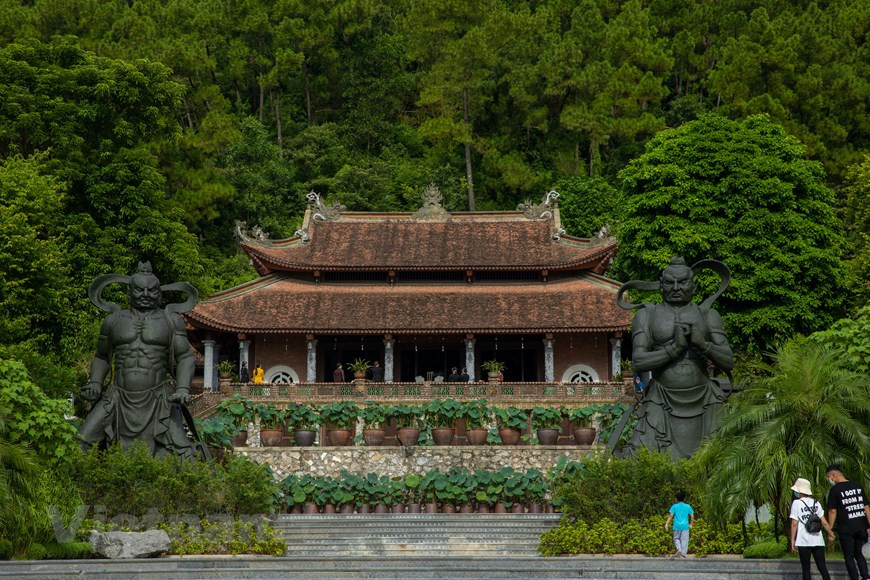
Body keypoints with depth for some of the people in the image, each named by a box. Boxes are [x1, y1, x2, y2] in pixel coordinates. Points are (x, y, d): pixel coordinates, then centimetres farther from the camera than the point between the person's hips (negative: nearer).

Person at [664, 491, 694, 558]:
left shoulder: (674, 506, 1)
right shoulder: (688, 506, 5)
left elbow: (671, 515, -7)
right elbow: (692, 516, 5)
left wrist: (667, 524, -7)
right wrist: (691, 524, 18)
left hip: (677, 526, 0)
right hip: (685, 526, 0)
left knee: (676, 538, 14)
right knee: (684, 540, 4)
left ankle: (679, 549, -11)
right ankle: (683, 554, -1)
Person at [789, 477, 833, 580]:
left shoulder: (796, 503, -3)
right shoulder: (816, 503, 9)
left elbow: (794, 524, -6)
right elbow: (824, 522, 7)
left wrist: (792, 540, -2)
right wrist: (831, 534, 21)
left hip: (804, 541, -4)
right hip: (818, 541, 4)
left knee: (806, 569, 3)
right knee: (822, 567, 6)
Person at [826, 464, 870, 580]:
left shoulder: (835, 490, -8)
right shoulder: (857, 487, 8)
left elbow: (832, 511, -9)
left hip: (846, 529, -5)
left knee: (849, 557, 5)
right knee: (858, 553, 18)